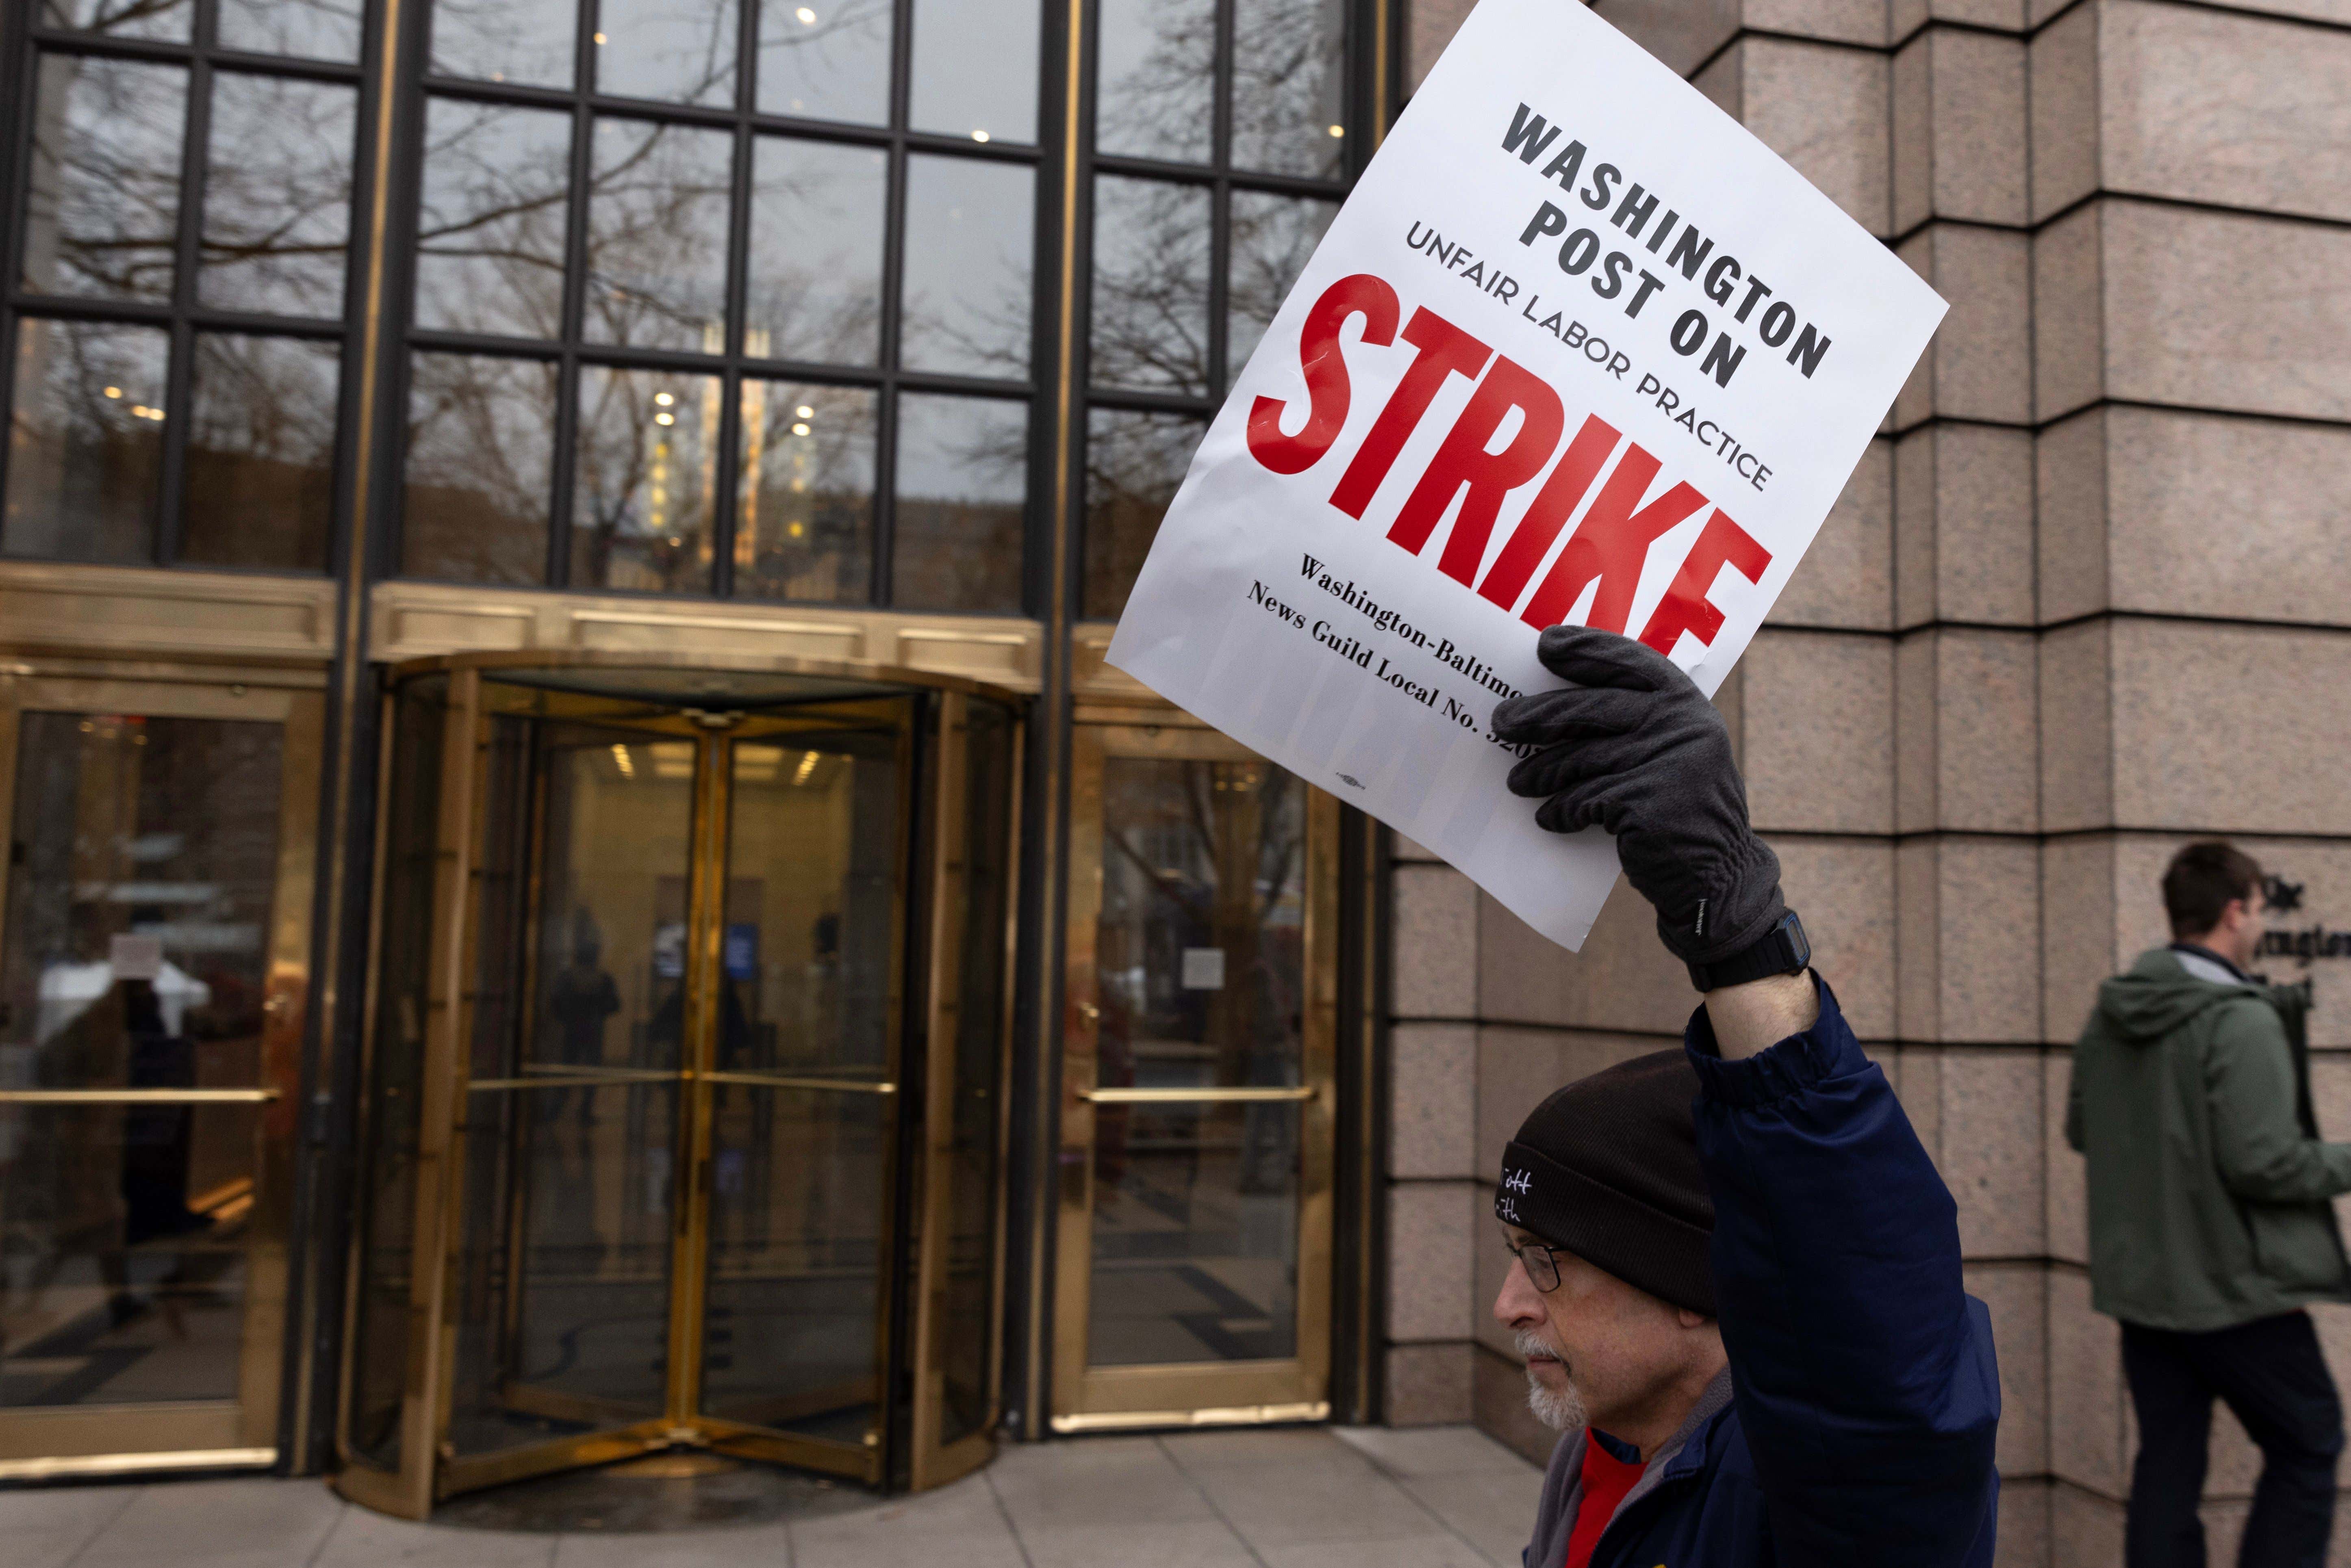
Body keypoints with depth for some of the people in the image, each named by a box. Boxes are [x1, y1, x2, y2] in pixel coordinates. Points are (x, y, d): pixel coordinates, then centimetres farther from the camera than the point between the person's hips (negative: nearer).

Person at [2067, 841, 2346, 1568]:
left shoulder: (2109, 1017, 5)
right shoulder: (2243, 1021, -18)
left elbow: (2081, 1131, 14)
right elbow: (2264, 1162, -21)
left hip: (2140, 1282, 7)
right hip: (2233, 1288, -7)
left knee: (2167, 1464, 13)